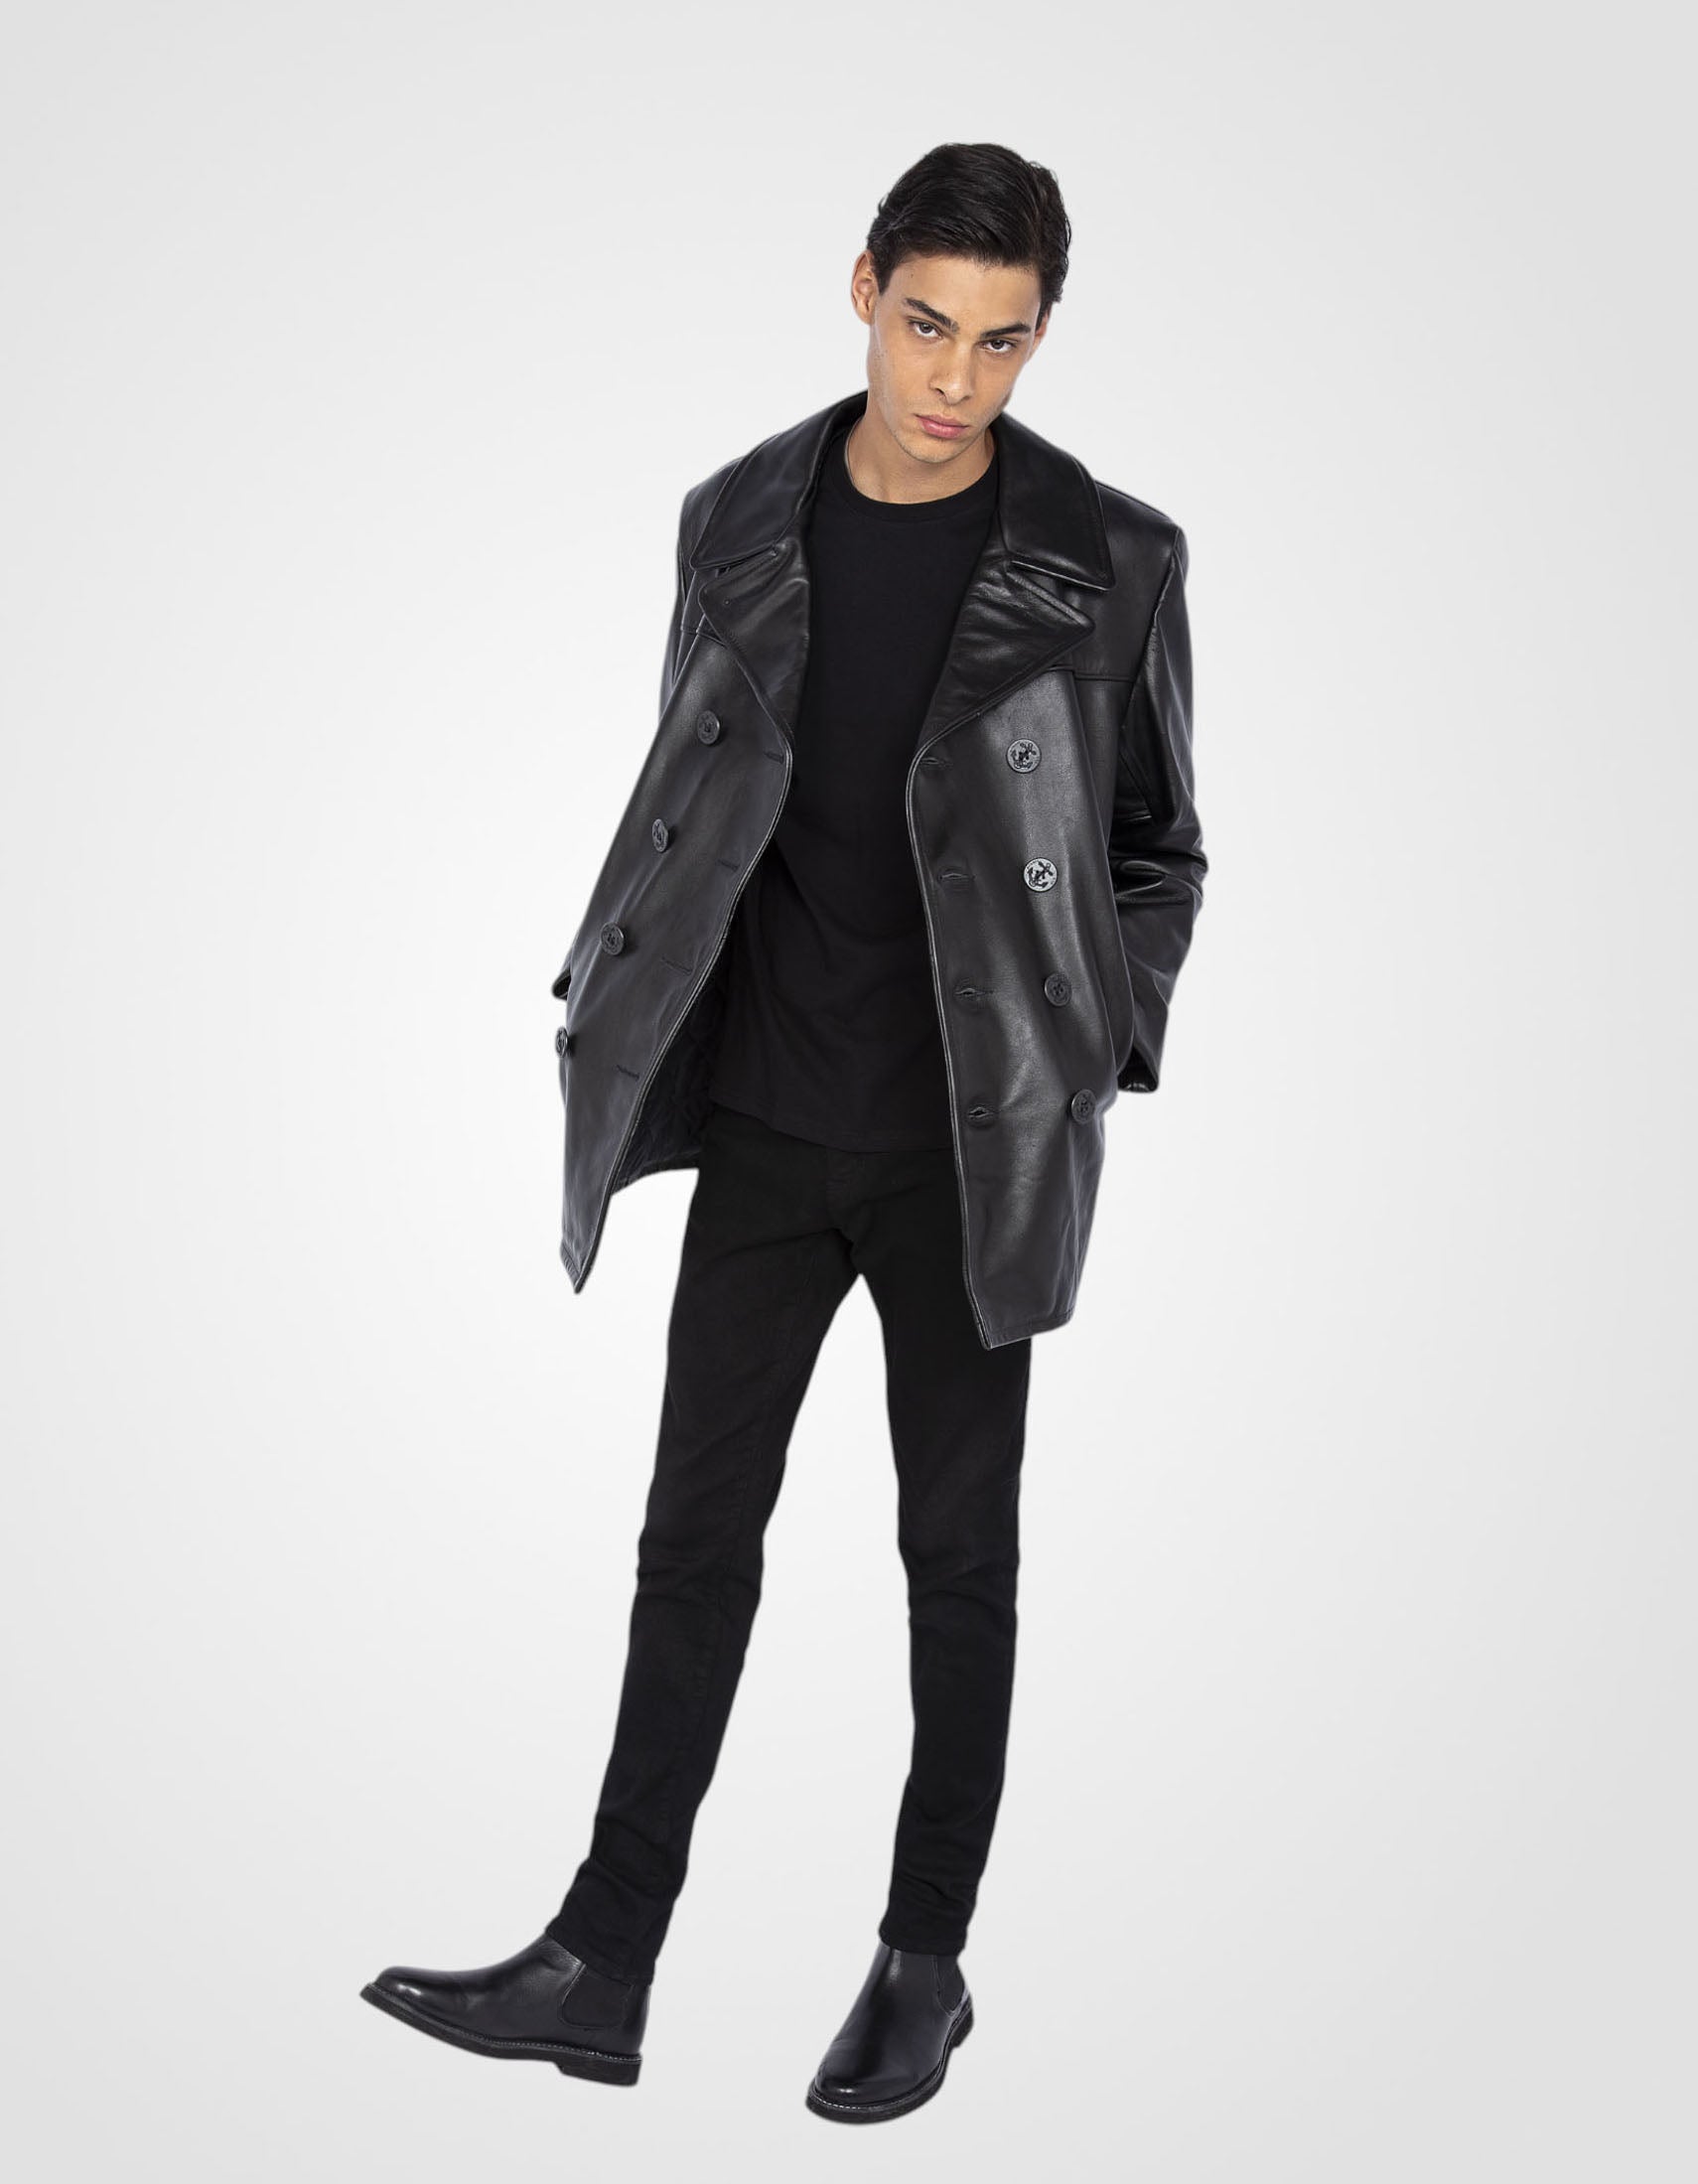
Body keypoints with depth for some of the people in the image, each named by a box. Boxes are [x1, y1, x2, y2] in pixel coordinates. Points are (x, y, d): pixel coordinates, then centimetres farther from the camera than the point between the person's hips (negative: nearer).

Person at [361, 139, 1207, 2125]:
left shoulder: (1110, 563, -7)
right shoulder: (740, 521, 2)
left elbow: (1157, 850, 2)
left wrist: (1088, 1064, -7)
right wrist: (605, 1002, 5)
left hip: (966, 1149, -3)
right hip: (764, 1130, 3)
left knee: (957, 1550, 9)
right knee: (696, 1531, 7)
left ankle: (926, 1964, 25)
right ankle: (601, 1970, 16)